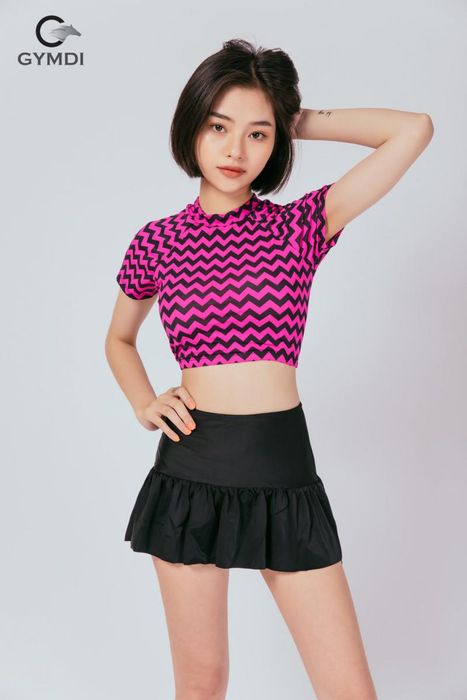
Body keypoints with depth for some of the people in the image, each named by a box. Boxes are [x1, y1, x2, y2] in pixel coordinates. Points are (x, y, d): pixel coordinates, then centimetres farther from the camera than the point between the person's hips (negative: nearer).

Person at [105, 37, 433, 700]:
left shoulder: (300, 225, -1)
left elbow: (414, 129, -7)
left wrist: (303, 120, 0)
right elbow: (119, 339, 20)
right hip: (190, 468, 1)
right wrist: (144, 405, 2)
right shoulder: (156, 241, 2)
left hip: (284, 470, 0)